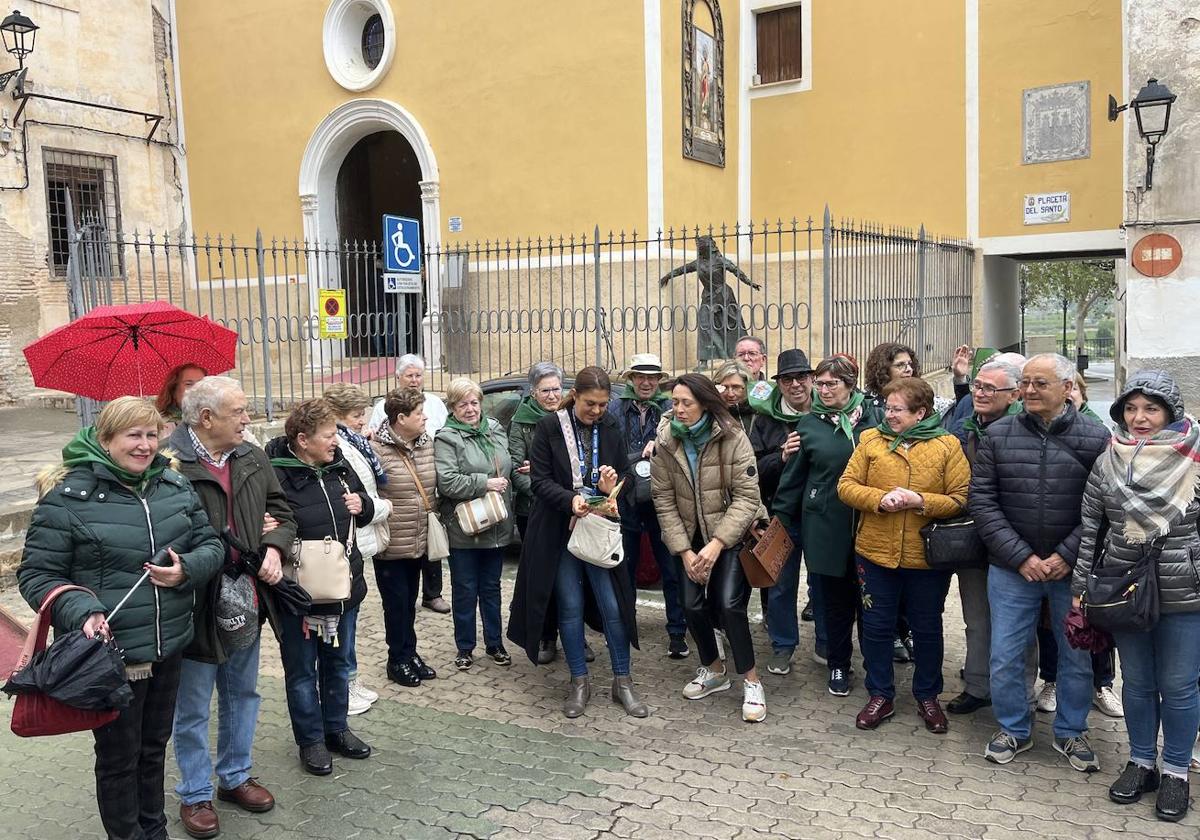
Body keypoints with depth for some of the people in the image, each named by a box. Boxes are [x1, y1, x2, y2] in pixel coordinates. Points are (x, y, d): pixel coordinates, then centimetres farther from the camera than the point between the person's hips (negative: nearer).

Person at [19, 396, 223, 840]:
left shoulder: (175, 485, 2)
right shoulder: (69, 495, -12)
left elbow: (210, 544, 7)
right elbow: (36, 573, -8)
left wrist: (187, 569, -14)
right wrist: (80, 611, -24)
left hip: (169, 648, 5)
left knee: (154, 747, 22)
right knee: (119, 757, 12)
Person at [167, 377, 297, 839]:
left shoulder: (253, 459, 3)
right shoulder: (170, 464, -20)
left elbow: (282, 513, 10)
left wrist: (275, 546, -8)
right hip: (196, 606, -6)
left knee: (242, 696, 22)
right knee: (193, 708, 12)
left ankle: (235, 776, 41)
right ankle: (195, 795, 30)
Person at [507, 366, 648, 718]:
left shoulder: (611, 427, 2)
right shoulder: (549, 427, -7)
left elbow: (625, 473, 9)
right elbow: (540, 480, -9)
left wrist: (614, 485, -14)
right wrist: (570, 500, -25)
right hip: (560, 530, -2)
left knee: (613, 605, 1)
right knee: (570, 607, 6)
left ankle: (622, 682, 15)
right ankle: (579, 682, 20)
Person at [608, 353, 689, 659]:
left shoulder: (670, 409, -1)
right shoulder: (615, 409, -1)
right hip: (626, 502, 1)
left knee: (672, 570, 4)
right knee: (625, 570, 14)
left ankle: (677, 632, 16)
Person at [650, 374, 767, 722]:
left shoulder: (733, 439, -17)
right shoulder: (665, 444, -8)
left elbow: (747, 497, -18)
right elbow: (664, 501, -6)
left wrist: (717, 544, -24)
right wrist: (684, 551, -11)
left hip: (732, 534, -4)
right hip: (693, 537, 4)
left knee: (729, 603, -17)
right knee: (693, 604, -1)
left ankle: (751, 680, 1)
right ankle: (713, 670, 25)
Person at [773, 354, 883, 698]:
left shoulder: (875, 417, 1)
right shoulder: (809, 424, 2)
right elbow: (793, 477, 6)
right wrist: (780, 518, 5)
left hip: (869, 524, 0)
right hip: (826, 527, 0)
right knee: (836, 599, 9)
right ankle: (838, 665, 27)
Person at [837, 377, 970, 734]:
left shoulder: (947, 446, -4)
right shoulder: (871, 440, 1)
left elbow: (962, 499, -8)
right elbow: (846, 486, -1)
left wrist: (921, 501, -22)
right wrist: (879, 499, -18)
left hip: (927, 558, -1)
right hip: (875, 554, 1)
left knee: (927, 629, 14)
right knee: (876, 627, 11)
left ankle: (928, 696, 34)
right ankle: (880, 696, 28)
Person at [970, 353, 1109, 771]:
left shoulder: (1096, 438, -5)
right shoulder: (998, 434, -3)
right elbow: (982, 502, -4)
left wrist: (1067, 556, -15)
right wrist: (1021, 556, -11)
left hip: (1073, 569, 0)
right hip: (1012, 568, 1)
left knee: (1077, 655, 14)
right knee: (1006, 656, 8)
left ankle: (1071, 732, 35)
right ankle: (1014, 729, 30)